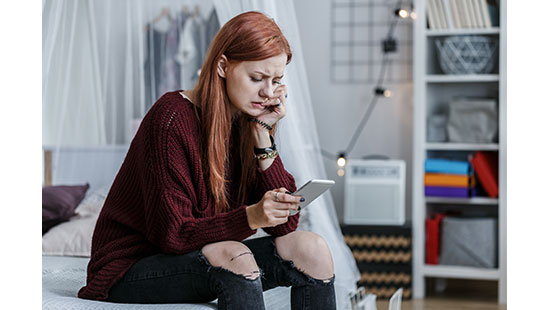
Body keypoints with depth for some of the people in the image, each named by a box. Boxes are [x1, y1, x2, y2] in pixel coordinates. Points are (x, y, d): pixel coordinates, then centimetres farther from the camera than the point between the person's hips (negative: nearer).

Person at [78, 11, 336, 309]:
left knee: (311, 248, -12)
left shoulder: (249, 122, 1)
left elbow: (285, 226, -6)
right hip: (131, 268, -7)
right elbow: (174, 234, -22)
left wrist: (263, 135, -12)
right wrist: (250, 217, -37)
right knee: (234, 257, -35)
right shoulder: (172, 119, -20)